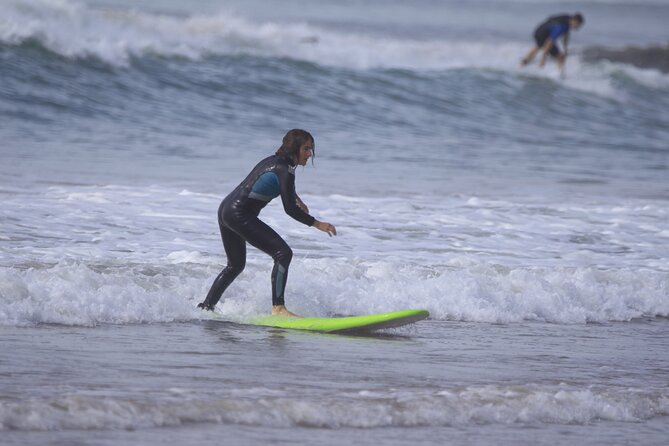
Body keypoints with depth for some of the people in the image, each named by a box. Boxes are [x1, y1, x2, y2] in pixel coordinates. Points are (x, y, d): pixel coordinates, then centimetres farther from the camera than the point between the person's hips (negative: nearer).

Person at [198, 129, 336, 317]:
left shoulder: (273, 161, 15)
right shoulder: (285, 171, -14)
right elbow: (290, 209, -17)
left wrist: (297, 200, 50)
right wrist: (317, 224, -12)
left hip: (225, 210, 10)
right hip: (240, 215, -10)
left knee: (236, 265, 25)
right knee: (283, 253, -13)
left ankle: (206, 307, 29)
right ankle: (278, 307, -21)